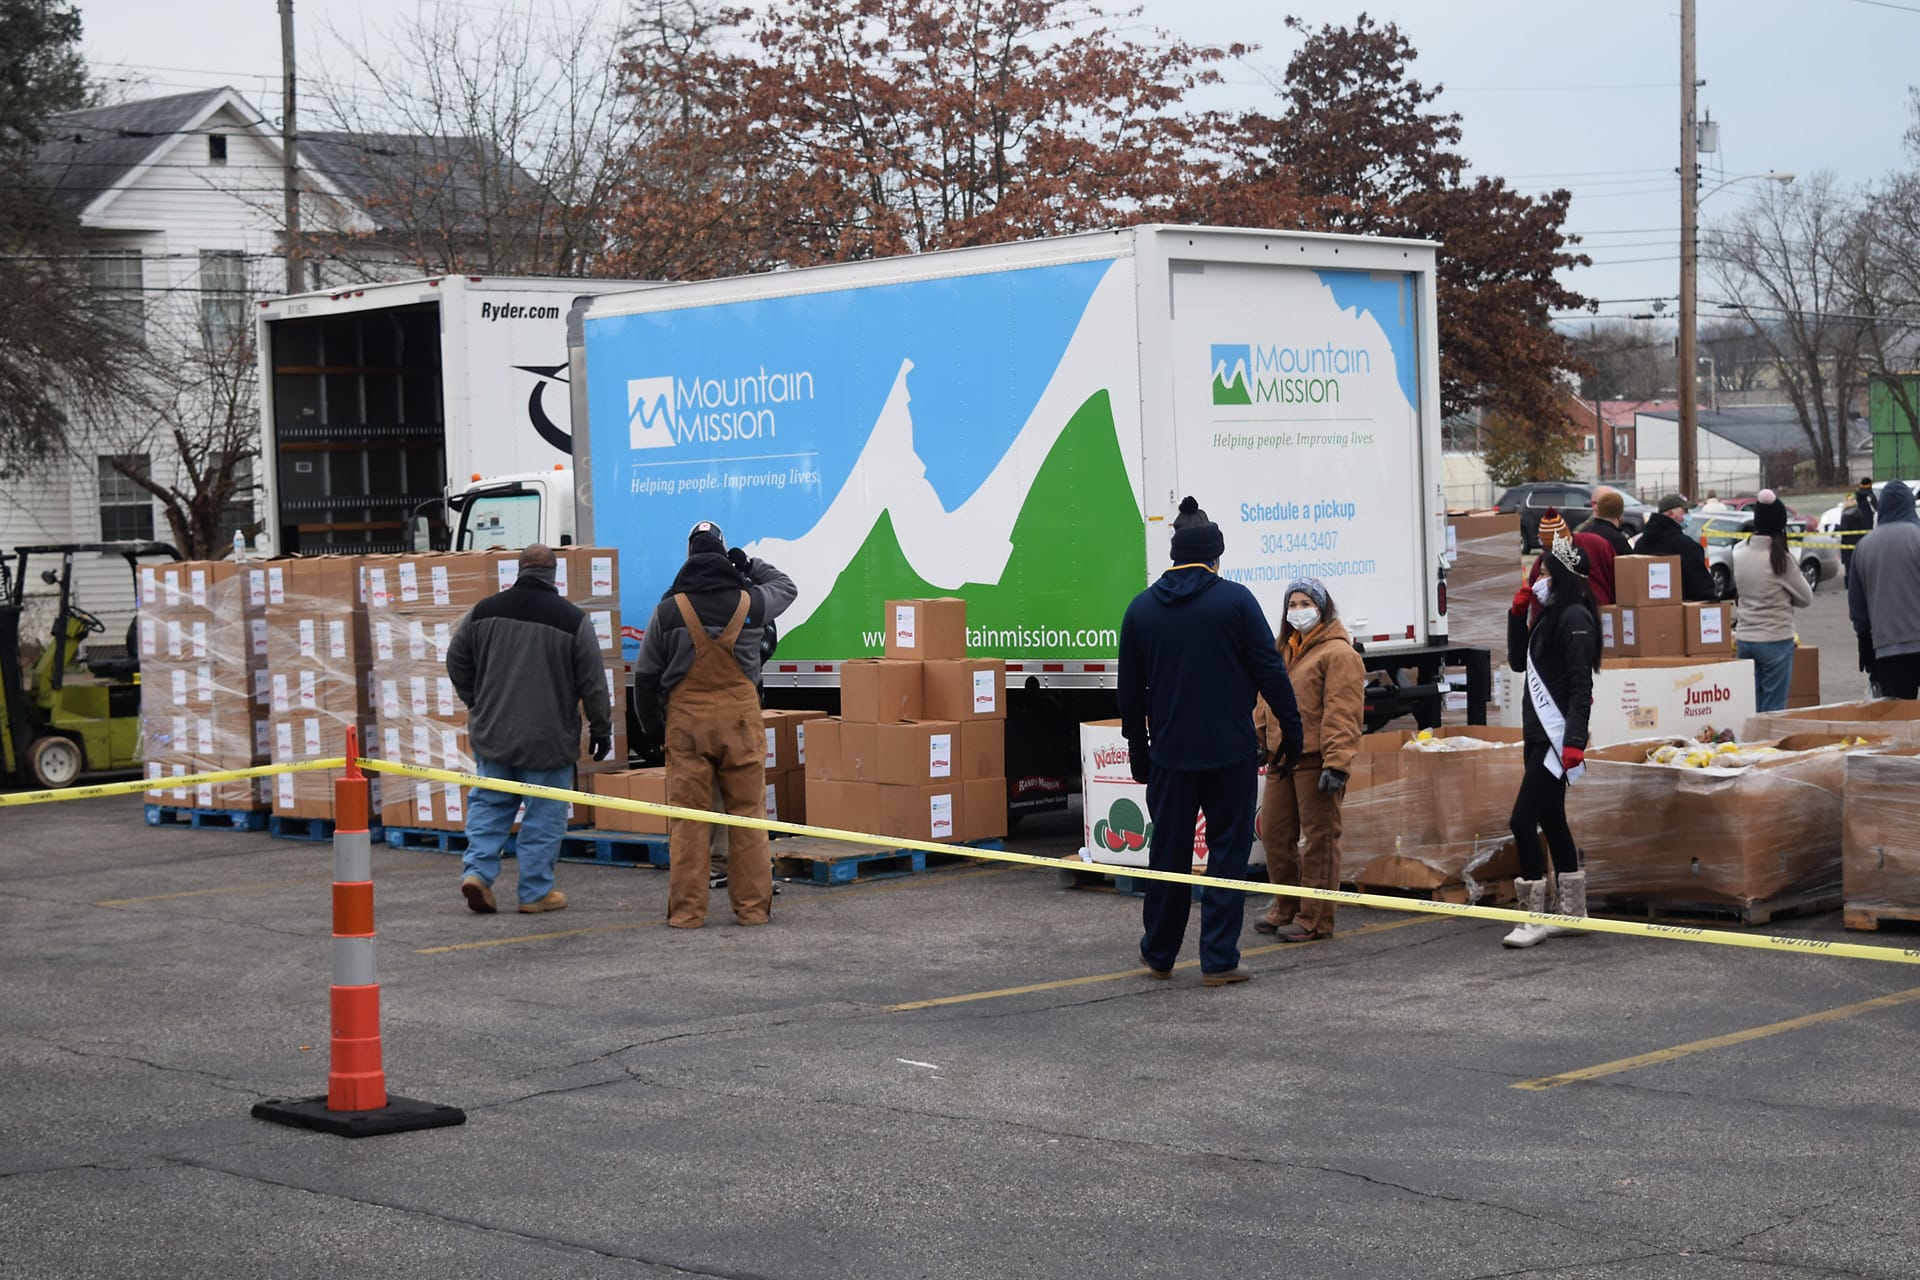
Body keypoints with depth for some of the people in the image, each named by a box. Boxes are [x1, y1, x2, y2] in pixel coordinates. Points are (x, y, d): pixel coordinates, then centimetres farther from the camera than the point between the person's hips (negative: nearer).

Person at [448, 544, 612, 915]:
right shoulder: (572, 620, -9)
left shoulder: (484, 610, 1)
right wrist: (601, 729, 6)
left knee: (489, 803, 17)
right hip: (548, 738, -3)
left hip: (492, 731, 3)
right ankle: (536, 891, 8)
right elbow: (592, 682, -5)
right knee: (544, 814, 5)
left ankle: (477, 869, 2)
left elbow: (456, 662, 11)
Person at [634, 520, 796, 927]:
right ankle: (753, 906, 8)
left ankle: (686, 910, 4)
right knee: (747, 813, 6)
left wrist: (651, 725, 15)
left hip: (686, 720, 0)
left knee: (687, 817, 3)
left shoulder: (669, 609, -1)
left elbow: (646, 675, 4)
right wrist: (751, 566, 34)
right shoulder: (750, 602, 0)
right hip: (739, 718, 1)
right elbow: (786, 587, 25)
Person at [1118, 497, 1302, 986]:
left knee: (1168, 851, 12)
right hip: (1231, 752, -3)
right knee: (1228, 850, 3)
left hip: (1170, 753, 3)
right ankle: (1219, 960, 1)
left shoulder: (1141, 608, 6)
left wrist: (1139, 753, 19)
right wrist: (1292, 734, 0)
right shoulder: (1235, 599, -5)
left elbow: (1130, 691, 11)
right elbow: (1270, 672, -7)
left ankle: (1158, 954, 23)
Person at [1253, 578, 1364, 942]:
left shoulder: (1337, 653, -9)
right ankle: (1287, 908, 27)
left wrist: (1337, 764, -22)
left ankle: (1315, 919, 3)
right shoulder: (1284, 651, 19)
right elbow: (1266, 700, 27)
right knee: (1273, 832, 13)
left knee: (1319, 836, -2)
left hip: (1315, 759, -9)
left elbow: (1342, 714, -16)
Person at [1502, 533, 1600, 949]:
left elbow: (1581, 684, -20)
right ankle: (1571, 913, 22)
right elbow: (1518, 661, 22)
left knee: (1522, 821, -13)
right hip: (1538, 735, 10)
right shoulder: (1549, 615, 15)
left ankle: (1534, 918, -9)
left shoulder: (1575, 618, -14)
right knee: (1551, 820, 15)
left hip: (1557, 737, -10)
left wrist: (1575, 740, -25)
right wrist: (1518, 611, 11)